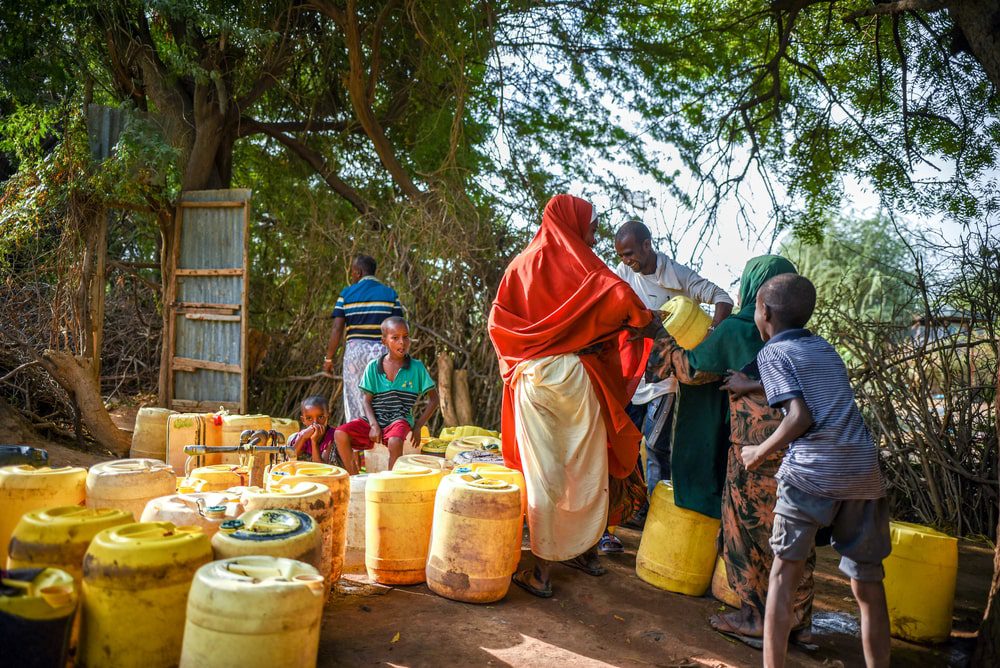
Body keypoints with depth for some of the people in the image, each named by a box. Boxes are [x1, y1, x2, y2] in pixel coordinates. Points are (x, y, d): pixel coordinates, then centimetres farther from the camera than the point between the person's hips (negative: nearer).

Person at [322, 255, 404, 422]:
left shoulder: (346, 294, 4)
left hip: (355, 349, 0)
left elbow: (337, 329, -1)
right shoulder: (390, 294, 5)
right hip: (382, 350, 0)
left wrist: (328, 358, 6)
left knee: (354, 400, 7)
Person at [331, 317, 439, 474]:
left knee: (395, 441, -37)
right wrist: (374, 425, -13)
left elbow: (433, 399, 6)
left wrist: (418, 425, -2)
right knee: (340, 434, -19)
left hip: (400, 419, -2)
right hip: (374, 419, 3)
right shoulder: (373, 367, 5)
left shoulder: (417, 367, 2)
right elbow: (366, 399, 3)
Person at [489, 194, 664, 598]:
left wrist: (518, 359, 12)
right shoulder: (578, 263, -3)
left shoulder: (521, 265, 9)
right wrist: (650, 326, -2)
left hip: (530, 377, 3)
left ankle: (544, 571, 7)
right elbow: (621, 302, -18)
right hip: (574, 375, -3)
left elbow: (497, 322, 3)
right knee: (586, 469, 13)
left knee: (542, 473, 4)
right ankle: (584, 551, 27)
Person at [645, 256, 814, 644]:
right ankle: (798, 619, 22)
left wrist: (660, 341, 16)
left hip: (757, 442, -6)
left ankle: (755, 619, 14)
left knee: (748, 527, 6)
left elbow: (692, 368, 2)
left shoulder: (736, 328, -5)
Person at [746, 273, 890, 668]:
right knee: (868, 584, 12)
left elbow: (800, 416, -8)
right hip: (865, 471, 5)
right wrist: (753, 385, 32)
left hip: (812, 472, -5)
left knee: (784, 573, 7)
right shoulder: (824, 347, 21)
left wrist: (759, 453, 3)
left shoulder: (772, 353, 4)